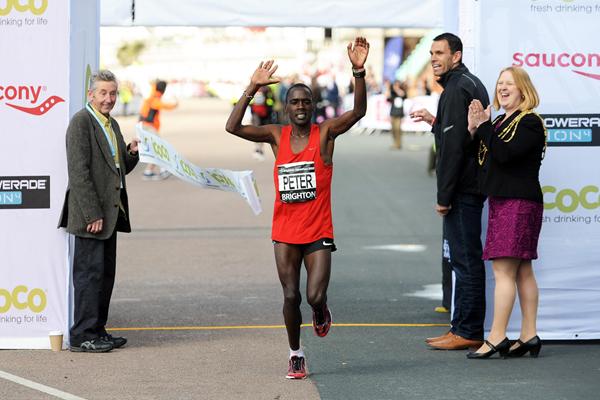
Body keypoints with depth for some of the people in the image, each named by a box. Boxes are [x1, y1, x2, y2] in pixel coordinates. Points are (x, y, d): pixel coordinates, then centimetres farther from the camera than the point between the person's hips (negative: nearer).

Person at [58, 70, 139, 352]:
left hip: (110, 211, 9)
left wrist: (132, 152, 0)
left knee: (105, 273, 12)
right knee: (89, 273, -7)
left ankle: (97, 330, 20)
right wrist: (92, 214, -21)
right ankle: (82, 336, -3)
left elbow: (122, 168, 22)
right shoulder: (81, 122, -12)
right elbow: (79, 171, -18)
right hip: (91, 212, -9)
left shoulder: (111, 125, 16)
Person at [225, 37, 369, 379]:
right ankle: (296, 356, 20)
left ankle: (321, 312, 27)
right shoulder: (276, 135, 2)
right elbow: (233, 127, -10)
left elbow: (359, 111, -20)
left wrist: (359, 71, -34)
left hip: (319, 231, -2)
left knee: (316, 296, -11)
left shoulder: (325, 132, -4)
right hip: (285, 231, 2)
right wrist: (253, 88, -17)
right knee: (291, 296, 4)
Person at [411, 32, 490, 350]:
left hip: (462, 189, -11)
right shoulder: (471, 83, 18)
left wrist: (444, 195, -19)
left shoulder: (457, 88, -14)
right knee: (465, 259, 13)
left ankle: (467, 331, -5)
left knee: (465, 259, -7)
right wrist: (436, 122, 23)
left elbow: (454, 145, -20)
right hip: (472, 185, 11)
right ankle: (465, 328, 18)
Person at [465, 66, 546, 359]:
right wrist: (474, 130, 0)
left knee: (503, 270, -12)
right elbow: (482, 158, 14)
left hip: (518, 202, -10)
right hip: (502, 201, 10)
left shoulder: (530, 122, -9)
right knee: (522, 271, 9)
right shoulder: (500, 122, 19)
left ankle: (496, 337, -13)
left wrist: (483, 126, -16)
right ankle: (529, 335, 10)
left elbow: (505, 153, -22)